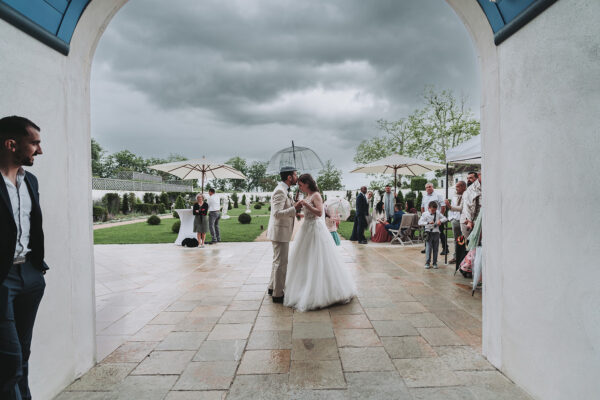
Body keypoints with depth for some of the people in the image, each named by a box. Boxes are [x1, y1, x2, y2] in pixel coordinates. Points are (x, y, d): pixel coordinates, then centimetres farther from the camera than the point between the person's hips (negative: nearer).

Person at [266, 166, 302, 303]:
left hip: (282, 231, 11)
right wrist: (294, 209, -26)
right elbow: (277, 213, -27)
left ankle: (273, 287, 34)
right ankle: (278, 294, 7)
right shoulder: (280, 191, -19)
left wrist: (295, 210, 11)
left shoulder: (284, 190, 13)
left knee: (278, 261, 21)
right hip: (280, 232, -11)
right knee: (281, 262, -3)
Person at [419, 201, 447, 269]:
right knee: (428, 249, -4)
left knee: (435, 249, 8)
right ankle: (427, 263, 5)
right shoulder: (425, 214, -5)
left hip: (436, 233, 3)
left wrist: (440, 220, -10)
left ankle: (435, 263, 16)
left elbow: (445, 218, 11)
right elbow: (420, 222, -12)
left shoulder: (438, 213, 6)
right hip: (429, 233, -3)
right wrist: (428, 223, -25)